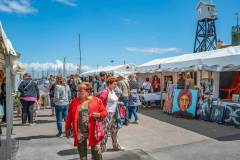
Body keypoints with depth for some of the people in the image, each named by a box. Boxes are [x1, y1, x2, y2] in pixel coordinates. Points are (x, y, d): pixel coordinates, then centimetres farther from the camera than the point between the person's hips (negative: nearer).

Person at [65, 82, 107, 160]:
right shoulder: (74, 102, 2)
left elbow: (104, 112, 2)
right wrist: (67, 128, 10)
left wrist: (99, 115, -19)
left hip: (93, 132, -2)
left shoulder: (96, 100, -4)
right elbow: (69, 116, 8)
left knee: (96, 153, 7)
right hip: (80, 133, 2)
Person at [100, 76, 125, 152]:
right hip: (108, 114, -9)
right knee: (106, 131, 0)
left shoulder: (113, 91, 9)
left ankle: (116, 146, 34)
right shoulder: (105, 92, -18)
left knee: (114, 130, 19)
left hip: (114, 114, 9)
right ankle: (102, 148, 15)